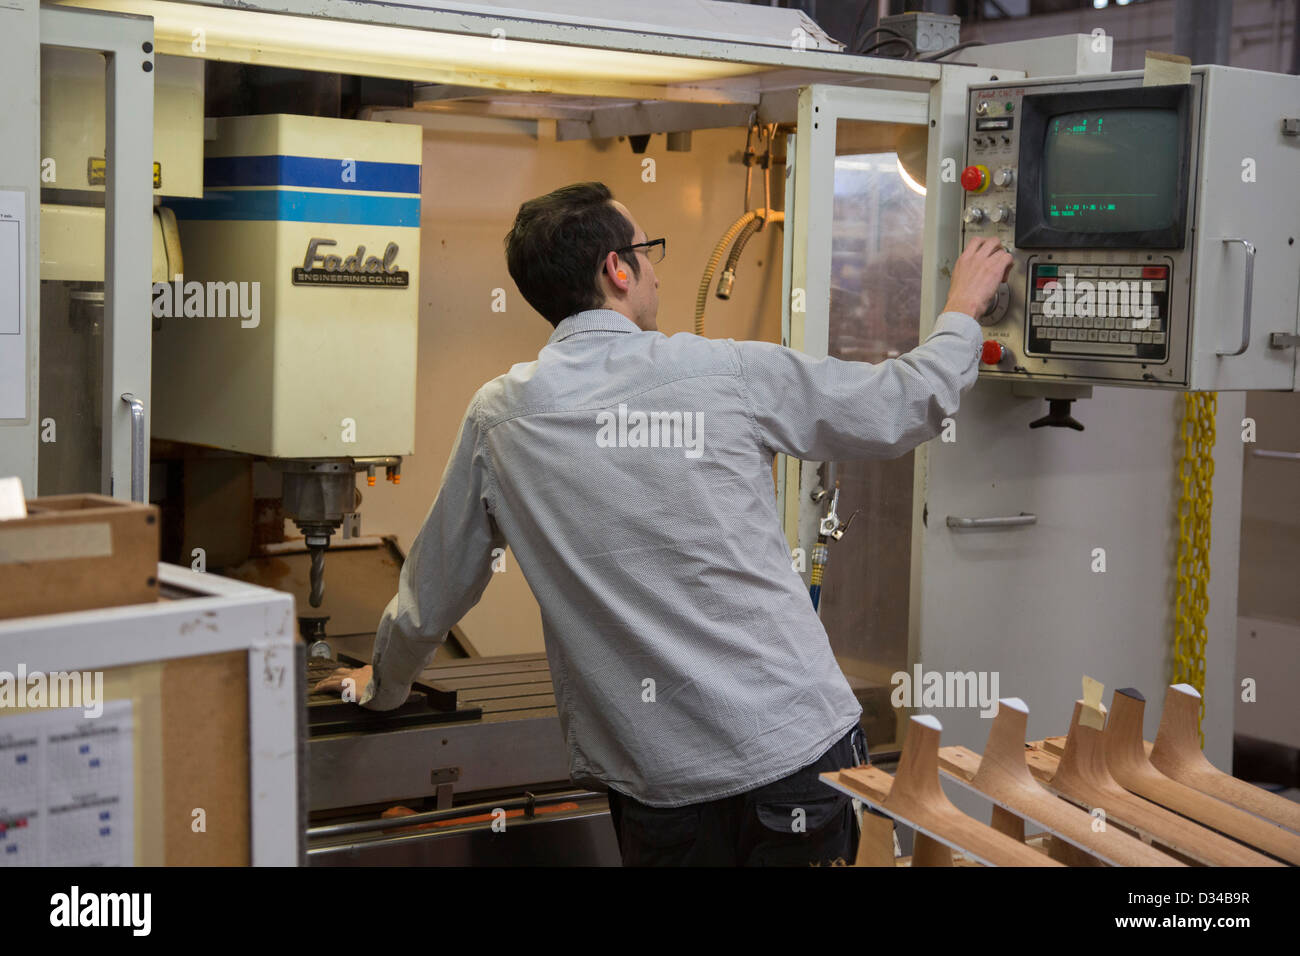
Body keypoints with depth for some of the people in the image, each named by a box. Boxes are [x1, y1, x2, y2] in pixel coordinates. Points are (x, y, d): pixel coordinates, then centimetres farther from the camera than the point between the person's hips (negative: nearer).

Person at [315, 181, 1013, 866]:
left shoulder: (498, 417, 0)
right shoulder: (730, 373, -5)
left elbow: (434, 590, 12)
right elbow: (905, 405, 7)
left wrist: (383, 683, 32)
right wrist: (962, 311, 27)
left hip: (657, 781, 2)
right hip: (798, 743, -2)